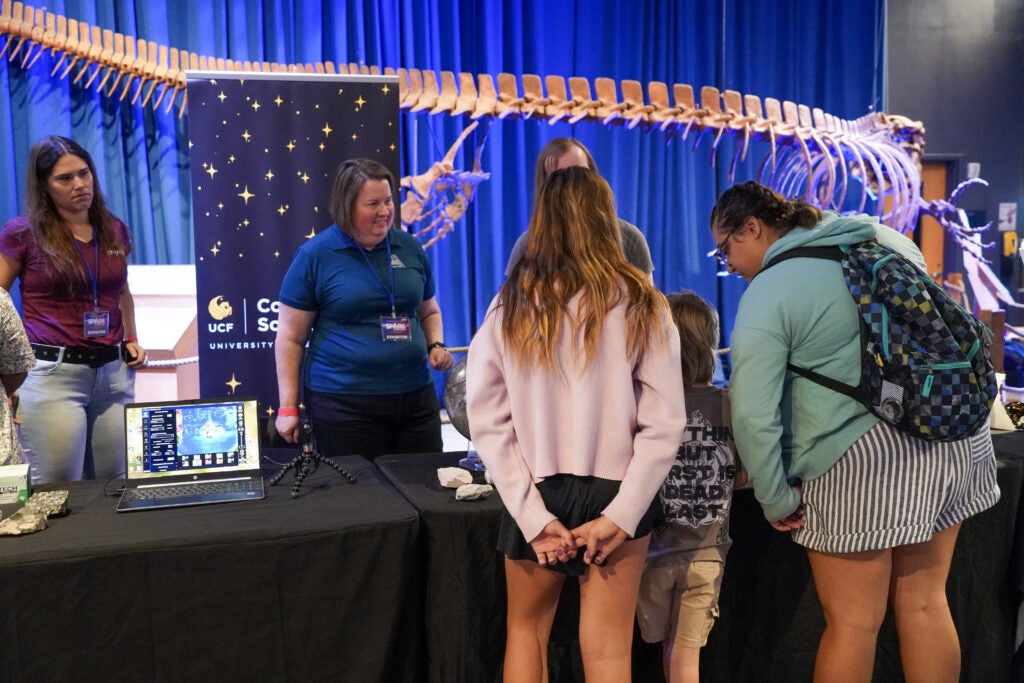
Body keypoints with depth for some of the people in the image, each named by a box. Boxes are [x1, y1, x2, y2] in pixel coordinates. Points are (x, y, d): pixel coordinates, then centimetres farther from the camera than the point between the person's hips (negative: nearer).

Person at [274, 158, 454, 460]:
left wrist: (436, 345, 1)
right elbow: (290, 338, -2)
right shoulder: (313, 256, -4)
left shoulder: (409, 248, 7)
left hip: (416, 397, 4)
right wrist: (288, 408, -4)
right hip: (343, 405, -4)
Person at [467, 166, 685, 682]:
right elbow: (664, 423, -11)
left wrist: (534, 516, -9)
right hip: (614, 495, -1)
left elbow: (487, 420, -8)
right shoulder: (639, 303, -5)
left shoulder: (510, 304, -4)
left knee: (527, 629, 22)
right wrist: (620, 515, -11)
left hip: (534, 495, 1)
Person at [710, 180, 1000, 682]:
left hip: (863, 455, -7)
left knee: (853, 623, 6)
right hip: (954, 438, 7)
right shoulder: (883, 237, 11)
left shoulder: (767, 294, -11)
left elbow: (754, 417, -17)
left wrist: (777, 500, -5)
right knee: (924, 603, 18)